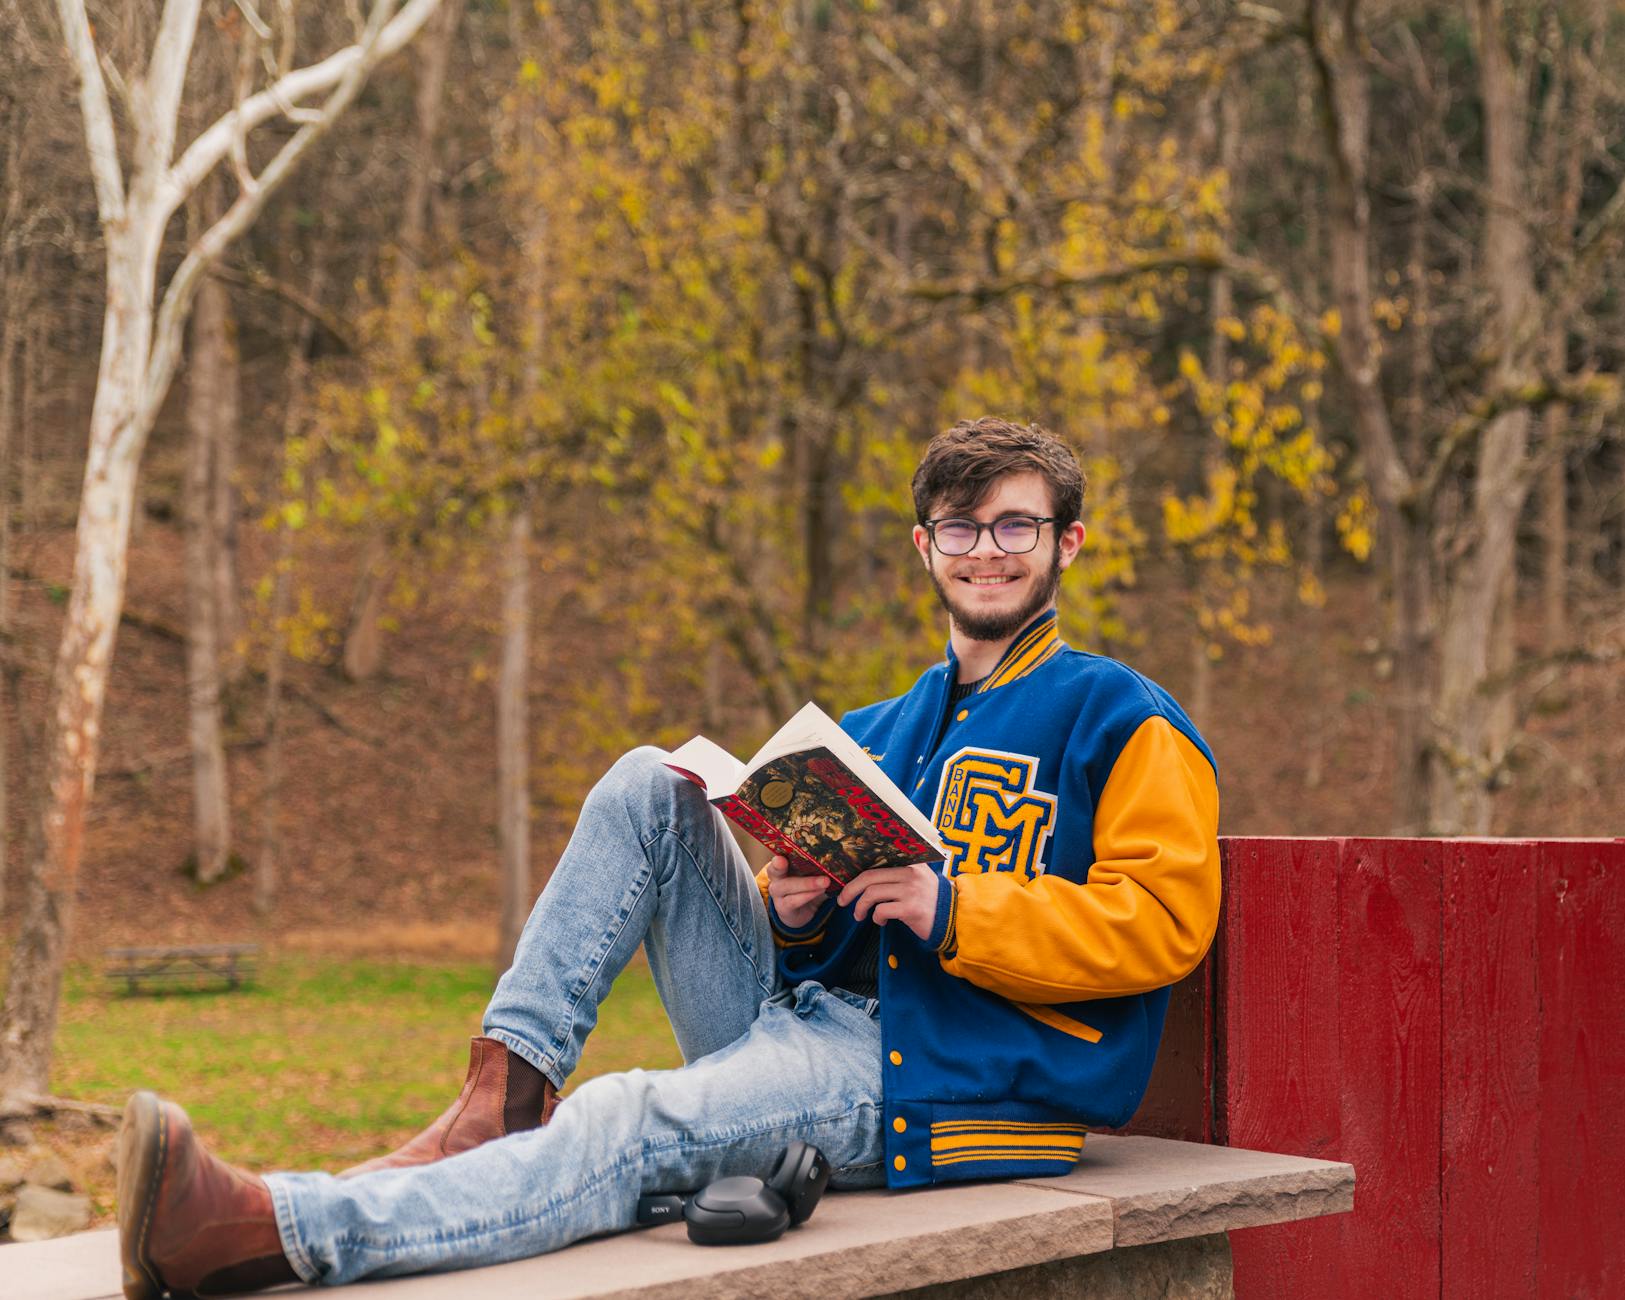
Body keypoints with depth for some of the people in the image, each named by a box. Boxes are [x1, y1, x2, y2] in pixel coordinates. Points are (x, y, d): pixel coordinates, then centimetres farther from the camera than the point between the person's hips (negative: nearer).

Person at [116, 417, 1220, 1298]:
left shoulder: (1124, 724, 3)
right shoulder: (873, 735, 24)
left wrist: (953, 912, -18)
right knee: (651, 784, -7)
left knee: (637, 1124, -32)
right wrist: (790, 906, -2)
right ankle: (503, 1101, -20)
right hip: (807, 1010, 7)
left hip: (959, 1068, -7)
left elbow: (1161, 922, -9)